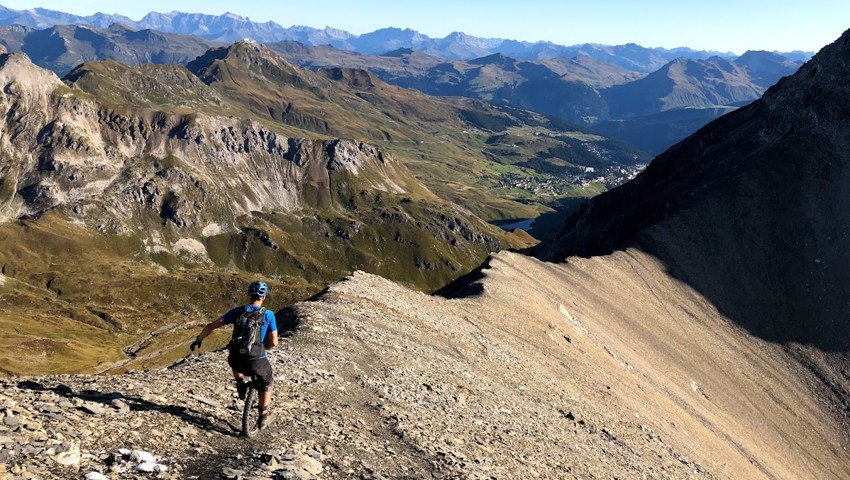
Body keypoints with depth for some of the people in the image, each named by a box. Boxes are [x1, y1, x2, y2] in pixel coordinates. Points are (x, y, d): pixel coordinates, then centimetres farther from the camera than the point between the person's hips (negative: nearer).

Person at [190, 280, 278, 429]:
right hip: (256, 362, -2)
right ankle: (263, 416, 28)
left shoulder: (237, 311, 4)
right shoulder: (268, 315, -2)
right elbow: (274, 342, -2)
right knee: (267, 381, 29)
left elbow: (211, 326, 3)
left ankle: (240, 383, 24)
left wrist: (198, 339, 19)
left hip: (237, 361, 2)